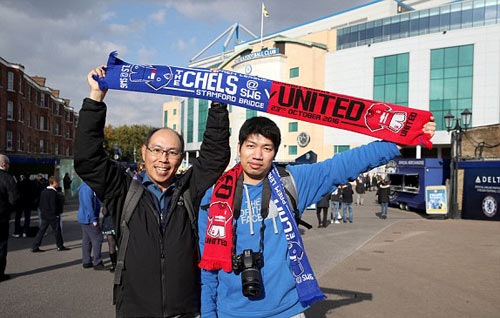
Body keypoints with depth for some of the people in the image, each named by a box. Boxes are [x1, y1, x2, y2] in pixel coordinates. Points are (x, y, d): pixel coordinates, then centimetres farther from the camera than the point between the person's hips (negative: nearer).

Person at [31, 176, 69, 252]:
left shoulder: (43, 191, 8)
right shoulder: (53, 192, -19)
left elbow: (40, 203, 13)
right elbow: (53, 205, -21)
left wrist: (42, 211, 19)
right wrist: (56, 214, -12)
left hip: (44, 215, 8)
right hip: (53, 216, -8)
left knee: (42, 230, 9)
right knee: (56, 230, 5)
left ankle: (35, 247, 6)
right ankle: (60, 246, 15)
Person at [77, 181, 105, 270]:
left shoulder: (87, 187, 14)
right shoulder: (87, 188, -19)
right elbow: (88, 205, -23)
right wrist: (93, 219, -20)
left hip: (84, 218, 11)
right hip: (88, 219, -11)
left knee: (86, 240, 13)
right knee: (97, 239, -6)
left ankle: (86, 262, 20)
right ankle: (97, 263, -3)